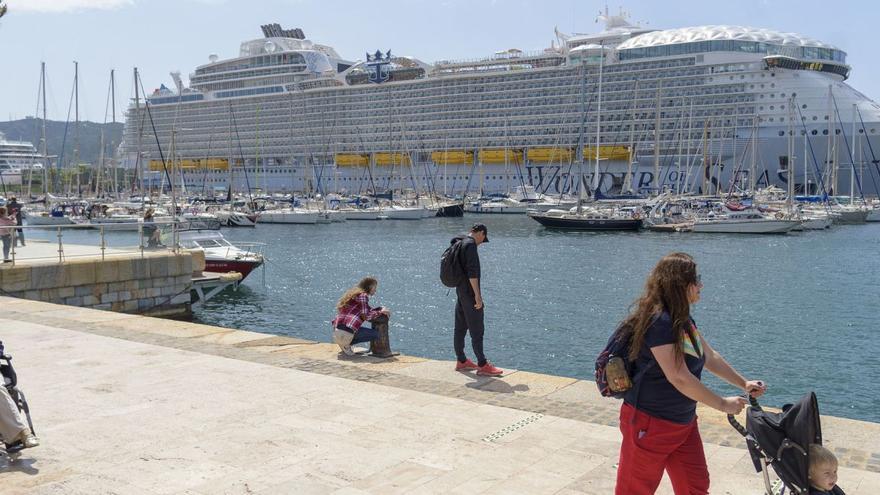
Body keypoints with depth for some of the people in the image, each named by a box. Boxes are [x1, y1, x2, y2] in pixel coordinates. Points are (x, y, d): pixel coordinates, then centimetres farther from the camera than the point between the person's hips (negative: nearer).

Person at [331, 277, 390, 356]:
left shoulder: (354, 294, 23)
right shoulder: (363, 295, -6)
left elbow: (365, 310, 28)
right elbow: (366, 316, -12)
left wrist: (380, 308, 17)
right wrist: (381, 312, 2)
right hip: (346, 332, -10)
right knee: (376, 334, 1)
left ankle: (345, 343, 10)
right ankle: (346, 344, -5)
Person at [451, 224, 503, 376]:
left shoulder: (459, 243, 13)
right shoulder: (470, 244, -16)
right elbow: (472, 271, -23)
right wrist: (477, 294, -22)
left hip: (460, 291, 10)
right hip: (470, 293, -10)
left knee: (460, 328, 14)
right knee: (477, 330, -6)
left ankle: (461, 361, 22)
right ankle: (482, 365, -2)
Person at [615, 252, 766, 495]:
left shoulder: (683, 320, 6)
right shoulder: (659, 322, -24)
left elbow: (710, 357, 20)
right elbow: (680, 378, -26)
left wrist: (744, 384, 16)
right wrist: (723, 404, -16)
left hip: (684, 422, 9)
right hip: (650, 424, -9)